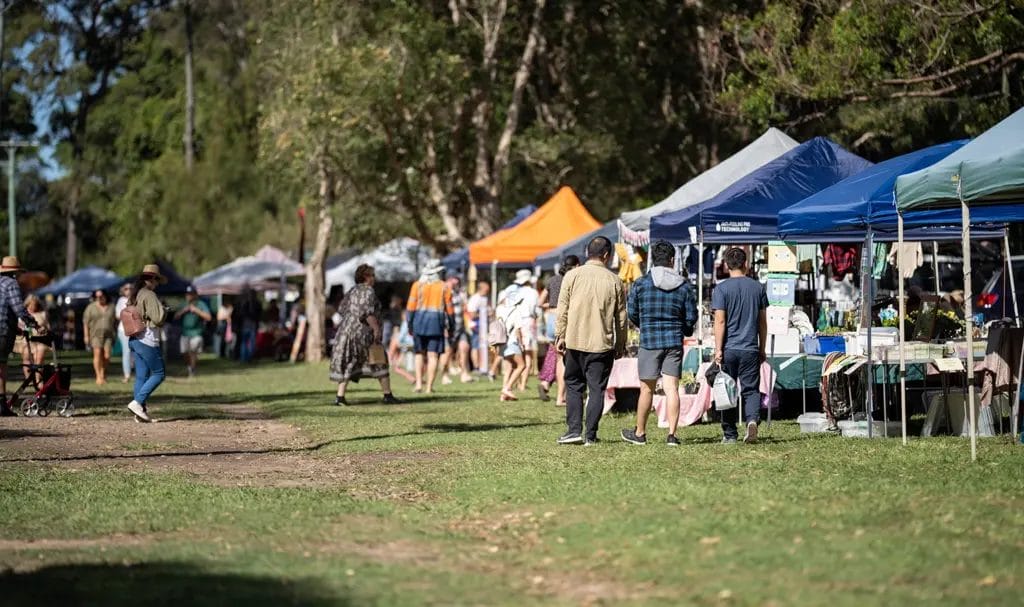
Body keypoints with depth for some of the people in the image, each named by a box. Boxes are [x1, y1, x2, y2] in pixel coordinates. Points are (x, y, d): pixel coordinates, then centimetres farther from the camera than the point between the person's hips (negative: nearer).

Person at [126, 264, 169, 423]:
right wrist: (164, 310, 2)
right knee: (158, 374, -2)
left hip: (134, 340, 9)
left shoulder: (133, 296, 13)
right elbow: (158, 318, -19)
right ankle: (137, 402, -11)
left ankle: (141, 411, 7)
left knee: (141, 376, 9)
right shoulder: (149, 295, -14)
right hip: (147, 340, -9)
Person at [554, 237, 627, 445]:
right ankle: (590, 435, 3)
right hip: (602, 343, 0)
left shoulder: (572, 276, -2)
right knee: (597, 389, 5)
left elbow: (562, 310, -3)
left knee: (574, 385, 11)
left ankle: (574, 430, 2)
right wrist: (621, 344, 14)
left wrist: (560, 336, 4)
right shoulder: (614, 281, 0)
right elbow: (621, 317, 5)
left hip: (575, 341, 0)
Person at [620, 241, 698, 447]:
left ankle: (640, 433, 19)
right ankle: (671, 434, -5)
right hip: (675, 341, 1)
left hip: (649, 341, -1)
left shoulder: (641, 283, -4)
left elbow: (631, 313, 2)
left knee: (647, 389, 8)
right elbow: (691, 317, 4)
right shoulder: (684, 286, 1)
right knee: (671, 388, 0)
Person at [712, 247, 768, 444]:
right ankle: (752, 420, -21)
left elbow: (720, 321, -9)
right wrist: (762, 349, 18)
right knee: (751, 389, 5)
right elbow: (763, 322, 10)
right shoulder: (757, 287, 6)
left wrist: (718, 350, -7)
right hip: (750, 349, 2)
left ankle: (730, 434, 11)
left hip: (728, 349, -2)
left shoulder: (722, 289, -4)